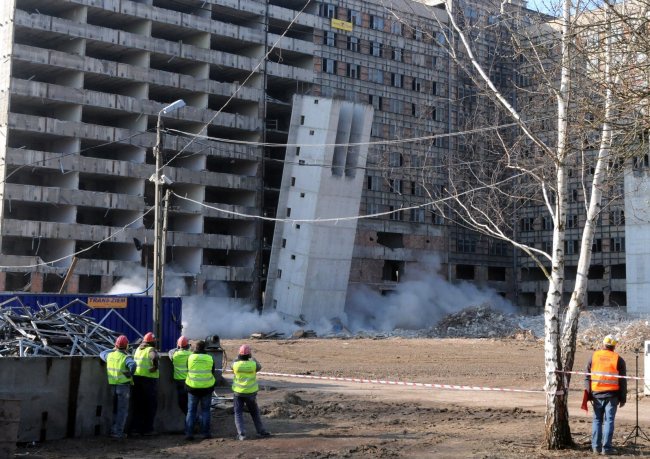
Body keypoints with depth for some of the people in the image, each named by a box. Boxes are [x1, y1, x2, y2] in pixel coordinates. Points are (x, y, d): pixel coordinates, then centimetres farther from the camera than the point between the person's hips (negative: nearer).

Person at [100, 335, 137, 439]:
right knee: (123, 410, 2)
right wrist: (130, 374, -21)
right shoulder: (126, 357, -15)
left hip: (113, 386, 6)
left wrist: (112, 349, 31)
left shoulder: (110, 355, 2)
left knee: (115, 409, 20)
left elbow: (102, 354, 25)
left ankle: (113, 430, 23)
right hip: (123, 386, -6)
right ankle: (118, 432, 0)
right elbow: (133, 364, -36)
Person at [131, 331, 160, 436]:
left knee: (138, 404, 14)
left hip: (136, 377, 6)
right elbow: (154, 357, -30)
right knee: (151, 405, 6)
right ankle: (148, 429, 7)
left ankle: (136, 427, 14)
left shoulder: (138, 349, 11)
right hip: (149, 379, -6)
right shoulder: (151, 350, -9)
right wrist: (155, 367, -17)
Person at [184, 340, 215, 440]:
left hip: (193, 388, 0)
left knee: (191, 411, 7)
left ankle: (189, 433, 2)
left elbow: (187, 371, 4)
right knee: (205, 410, 11)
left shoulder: (190, 357, -8)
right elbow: (212, 373, 6)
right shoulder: (210, 358, -4)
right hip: (207, 388, 1)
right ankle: (205, 432, 9)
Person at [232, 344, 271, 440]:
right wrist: (252, 358, 23)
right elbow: (259, 367, 11)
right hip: (250, 393, 0)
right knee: (255, 413, 16)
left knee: (238, 413, 5)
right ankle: (261, 431, 22)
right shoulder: (253, 364, -12)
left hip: (238, 392, 0)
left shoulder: (236, 364, -11)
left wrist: (238, 356, 21)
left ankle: (241, 434, -5)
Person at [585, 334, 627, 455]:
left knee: (597, 420, 10)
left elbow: (587, 377, 5)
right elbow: (622, 381, 1)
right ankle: (606, 447, -1)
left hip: (596, 394, 2)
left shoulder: (593, 357, 5)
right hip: (612, 394, -2)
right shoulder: (618, 359, 0)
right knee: (609, 420, 1)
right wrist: (622, 398, 7)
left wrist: (588, 395, 9)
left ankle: (596, 446, 8)